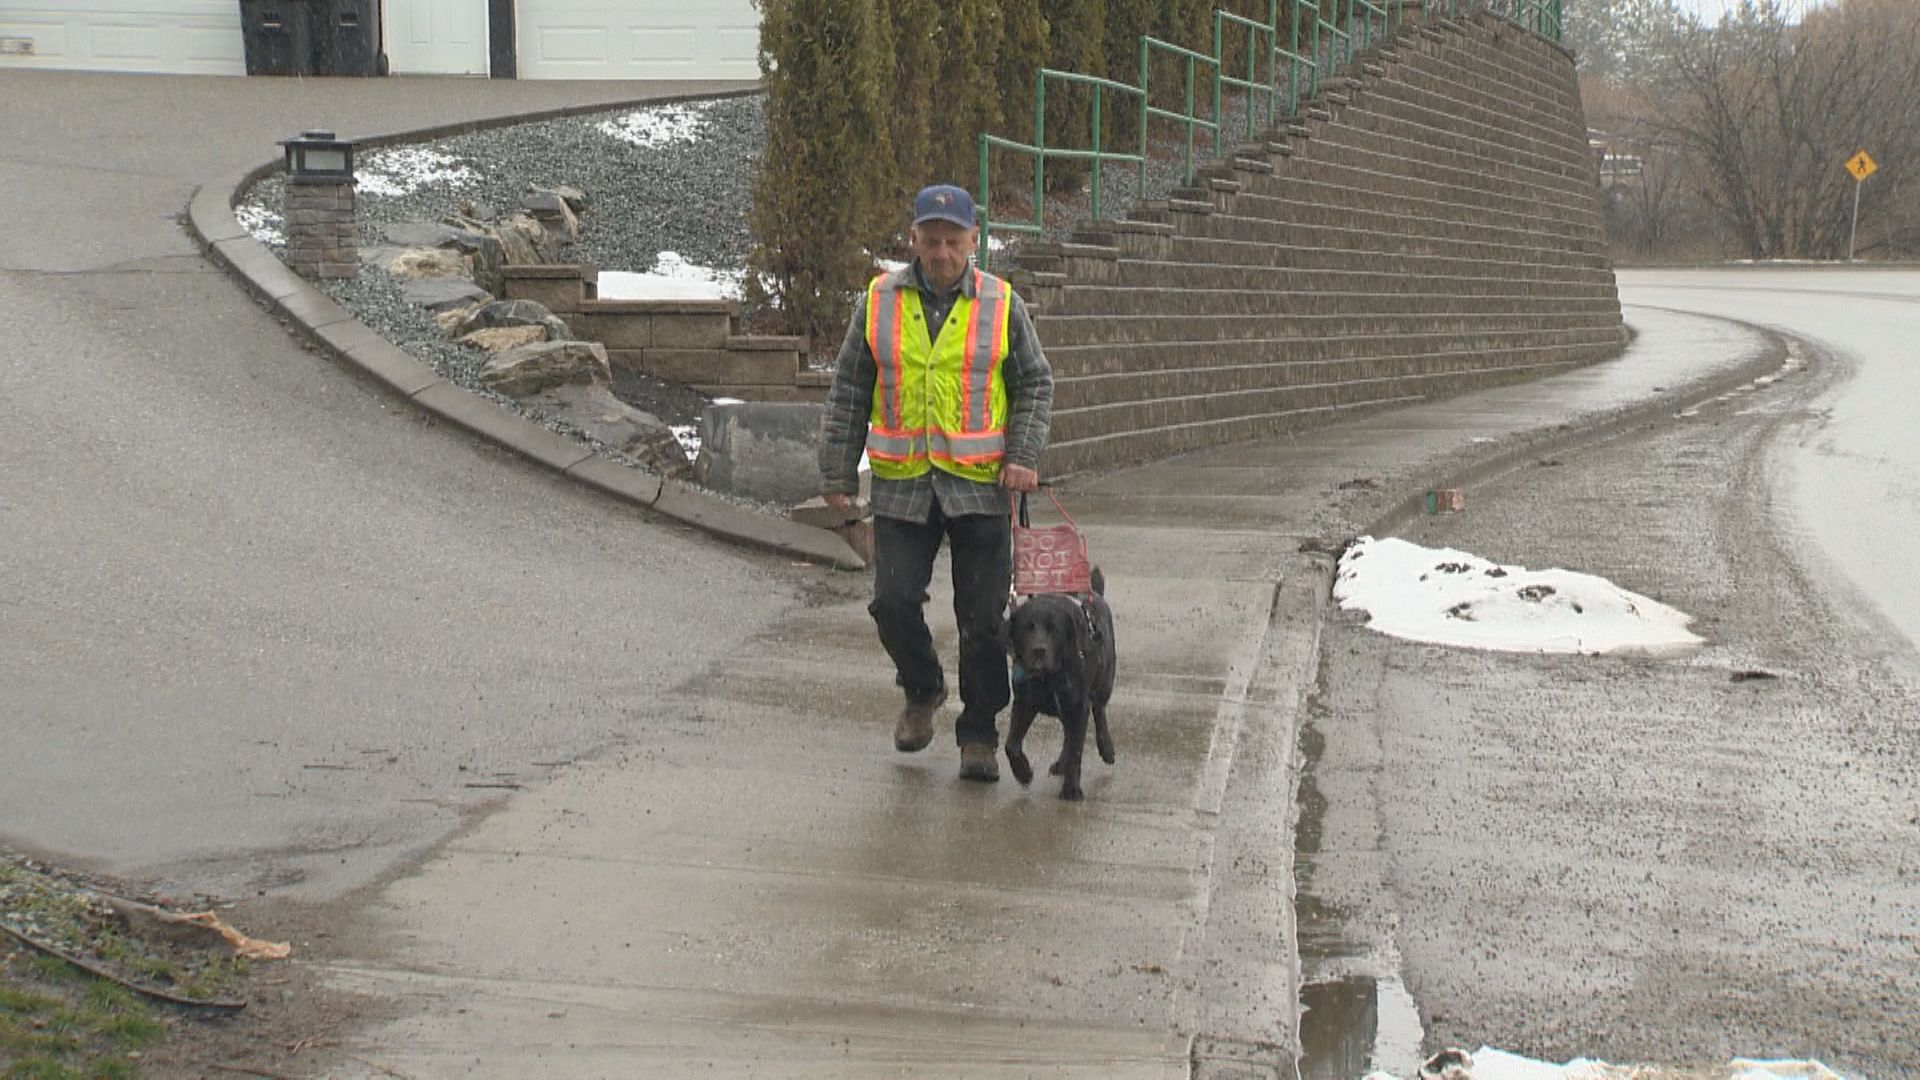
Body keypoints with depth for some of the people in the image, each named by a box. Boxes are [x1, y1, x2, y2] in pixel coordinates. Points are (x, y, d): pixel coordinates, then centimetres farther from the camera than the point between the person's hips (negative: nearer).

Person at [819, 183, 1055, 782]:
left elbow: (1035, 385, 8)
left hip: (979, 486, -1)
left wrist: (1023, 456, -6)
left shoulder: (1002, 305, 2)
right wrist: (838, 473, 5)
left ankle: (979, 733, 16)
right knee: (893, 602, -3)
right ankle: (922, 691, 26)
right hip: (901, 485, 1)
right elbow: (849, 393, 8)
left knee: (983, 619, 1)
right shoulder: (878, 301, 4)